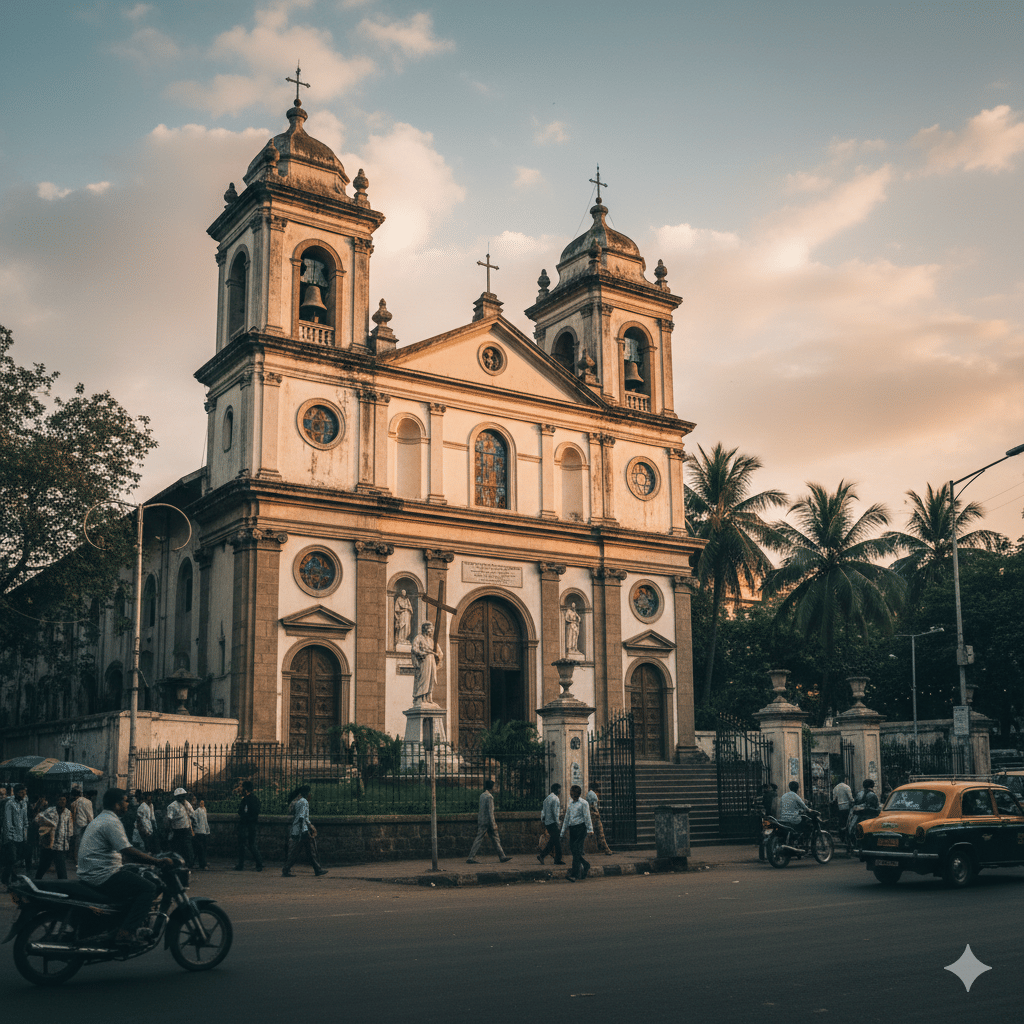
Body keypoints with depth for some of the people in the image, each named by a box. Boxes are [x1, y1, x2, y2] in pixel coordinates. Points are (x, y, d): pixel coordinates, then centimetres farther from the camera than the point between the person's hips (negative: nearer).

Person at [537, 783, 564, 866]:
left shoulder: (547, 798, 15)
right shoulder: (555, 799, -14)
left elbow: (543, 810, 17)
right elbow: (554, 812, -19)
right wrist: (557, 822, -14)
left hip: (547, 822, 9)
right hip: (553, 823, -9)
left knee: (552, 841, 13)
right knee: (557, 841, -1)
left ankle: (541, 855, 5)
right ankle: (558, 859, 4)